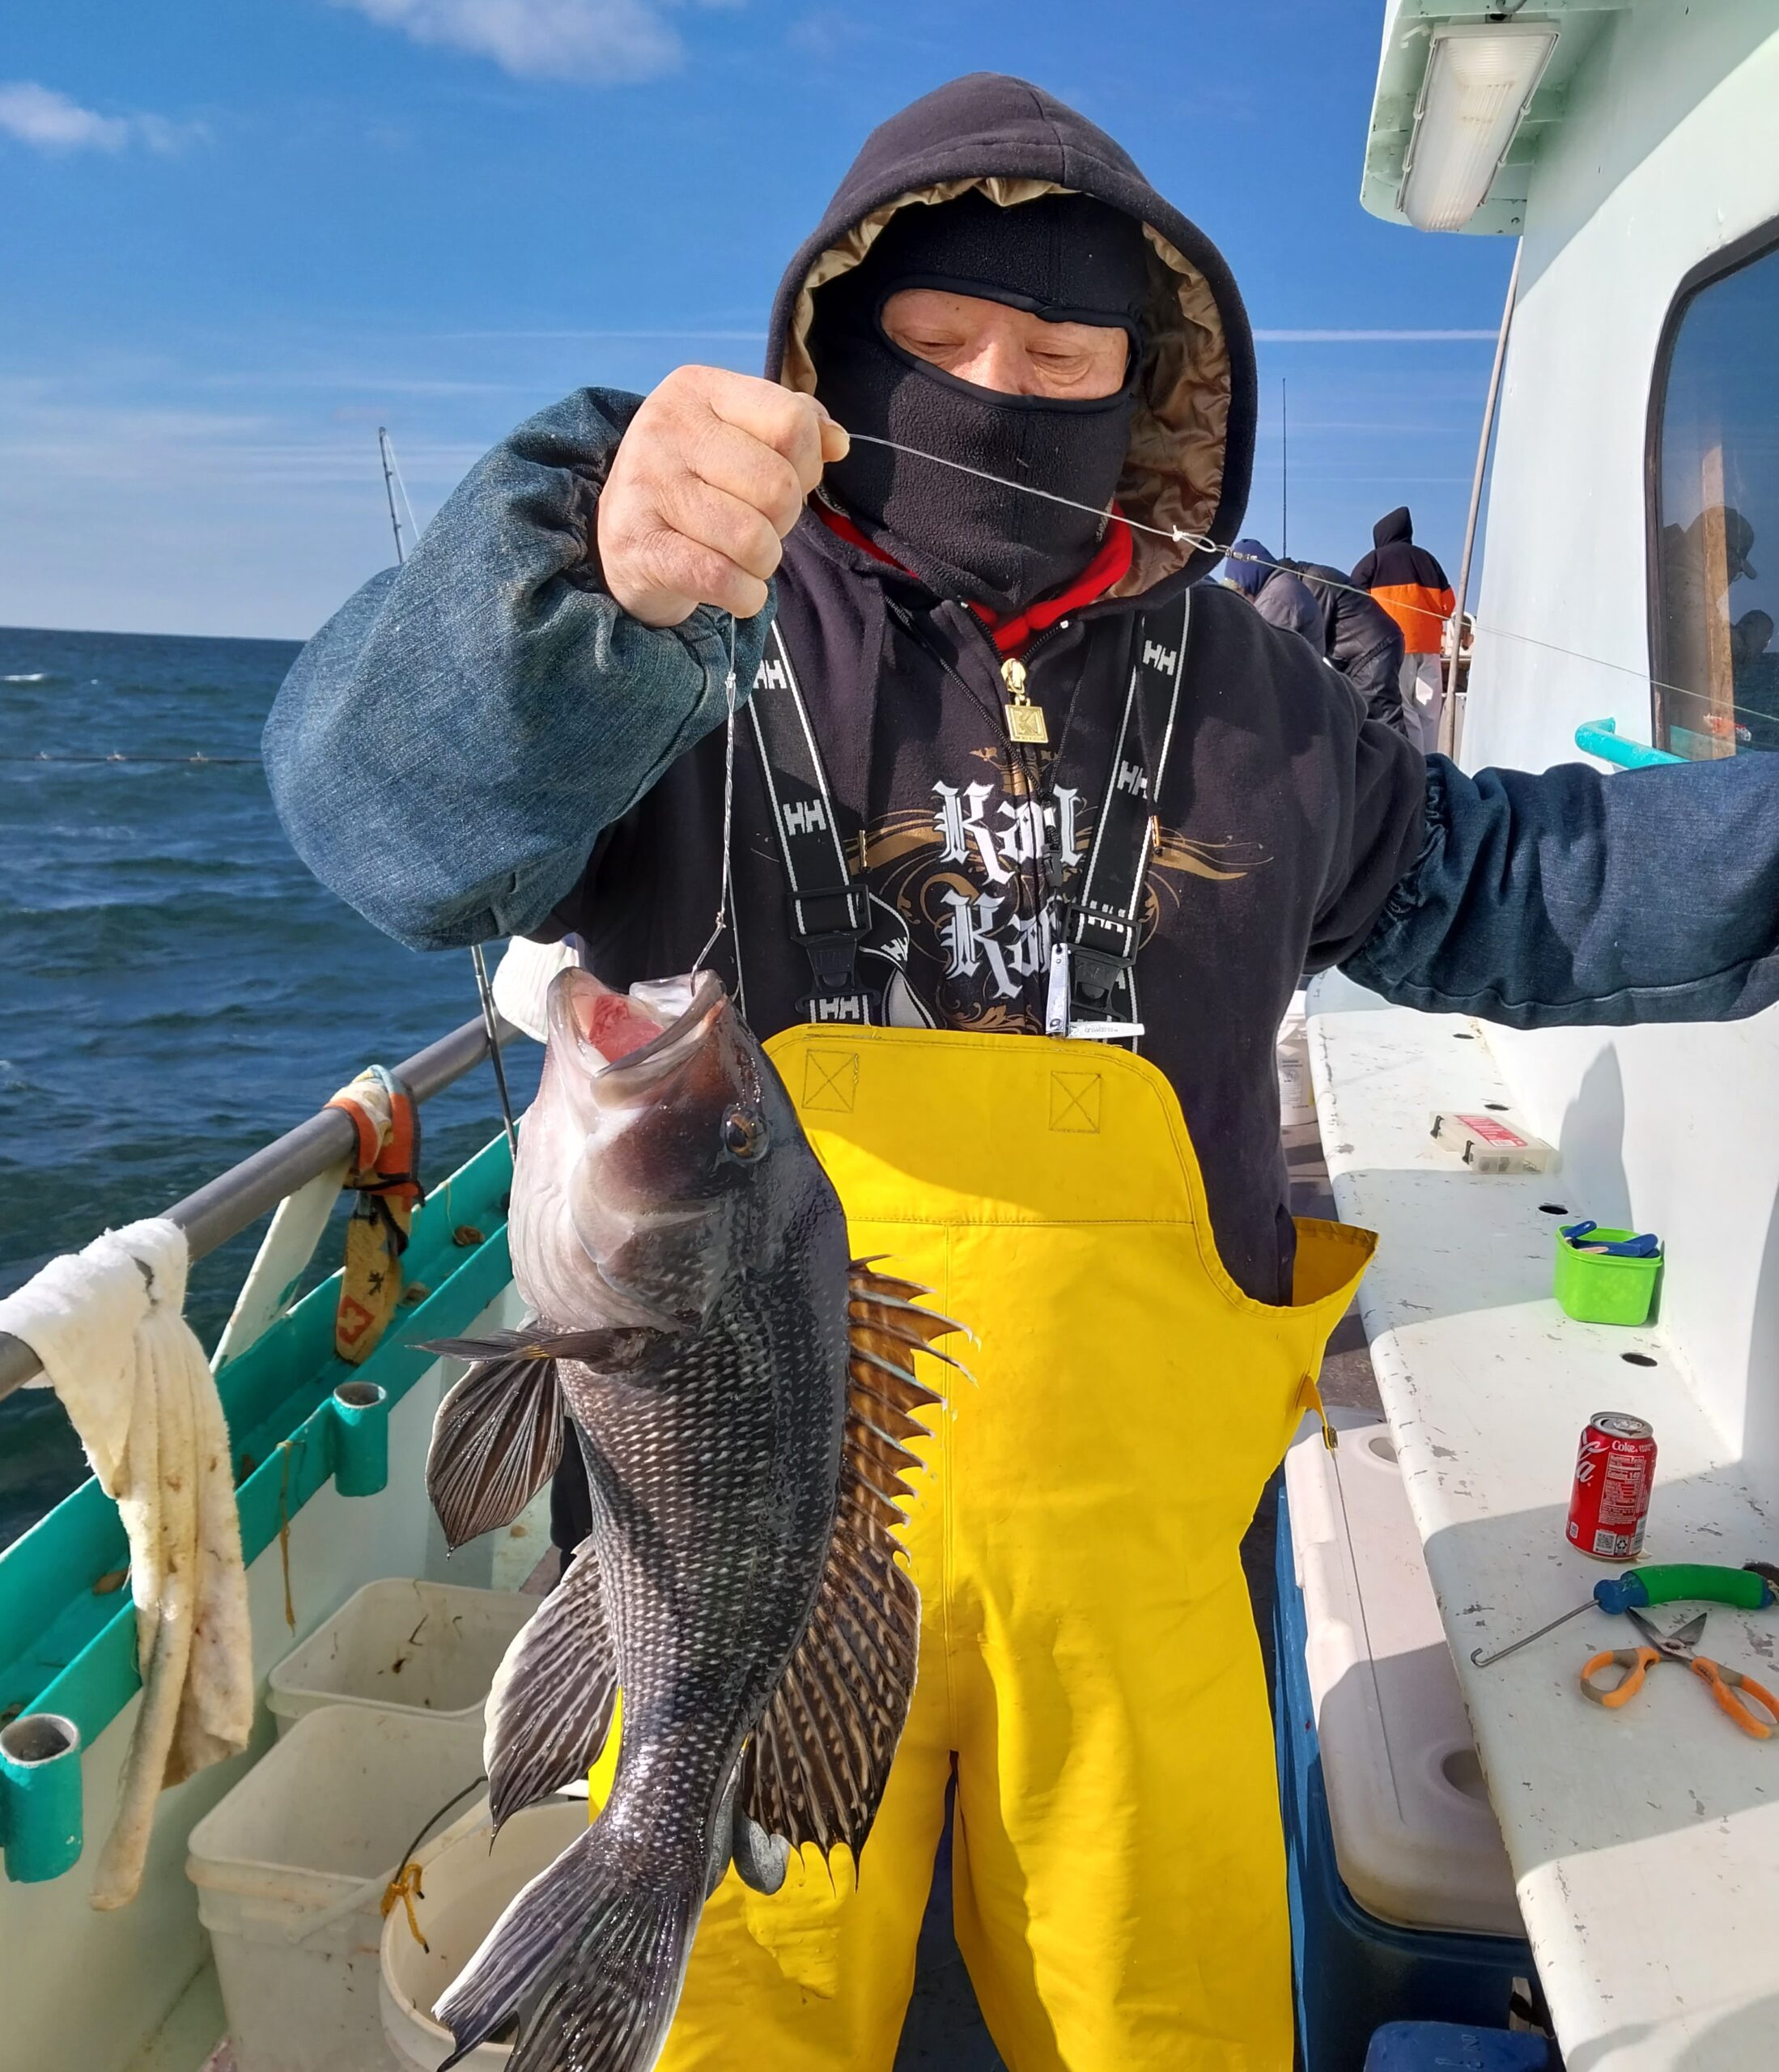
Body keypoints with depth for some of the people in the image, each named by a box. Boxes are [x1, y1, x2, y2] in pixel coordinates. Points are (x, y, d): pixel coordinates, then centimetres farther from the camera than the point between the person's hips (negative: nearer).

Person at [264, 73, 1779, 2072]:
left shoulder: (1236, 689, 6)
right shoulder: (717, 641, -7)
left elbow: (1479, 880, 18)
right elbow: (393, 800, -24)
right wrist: (582, 576, -43)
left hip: (1128, 1565, 3)